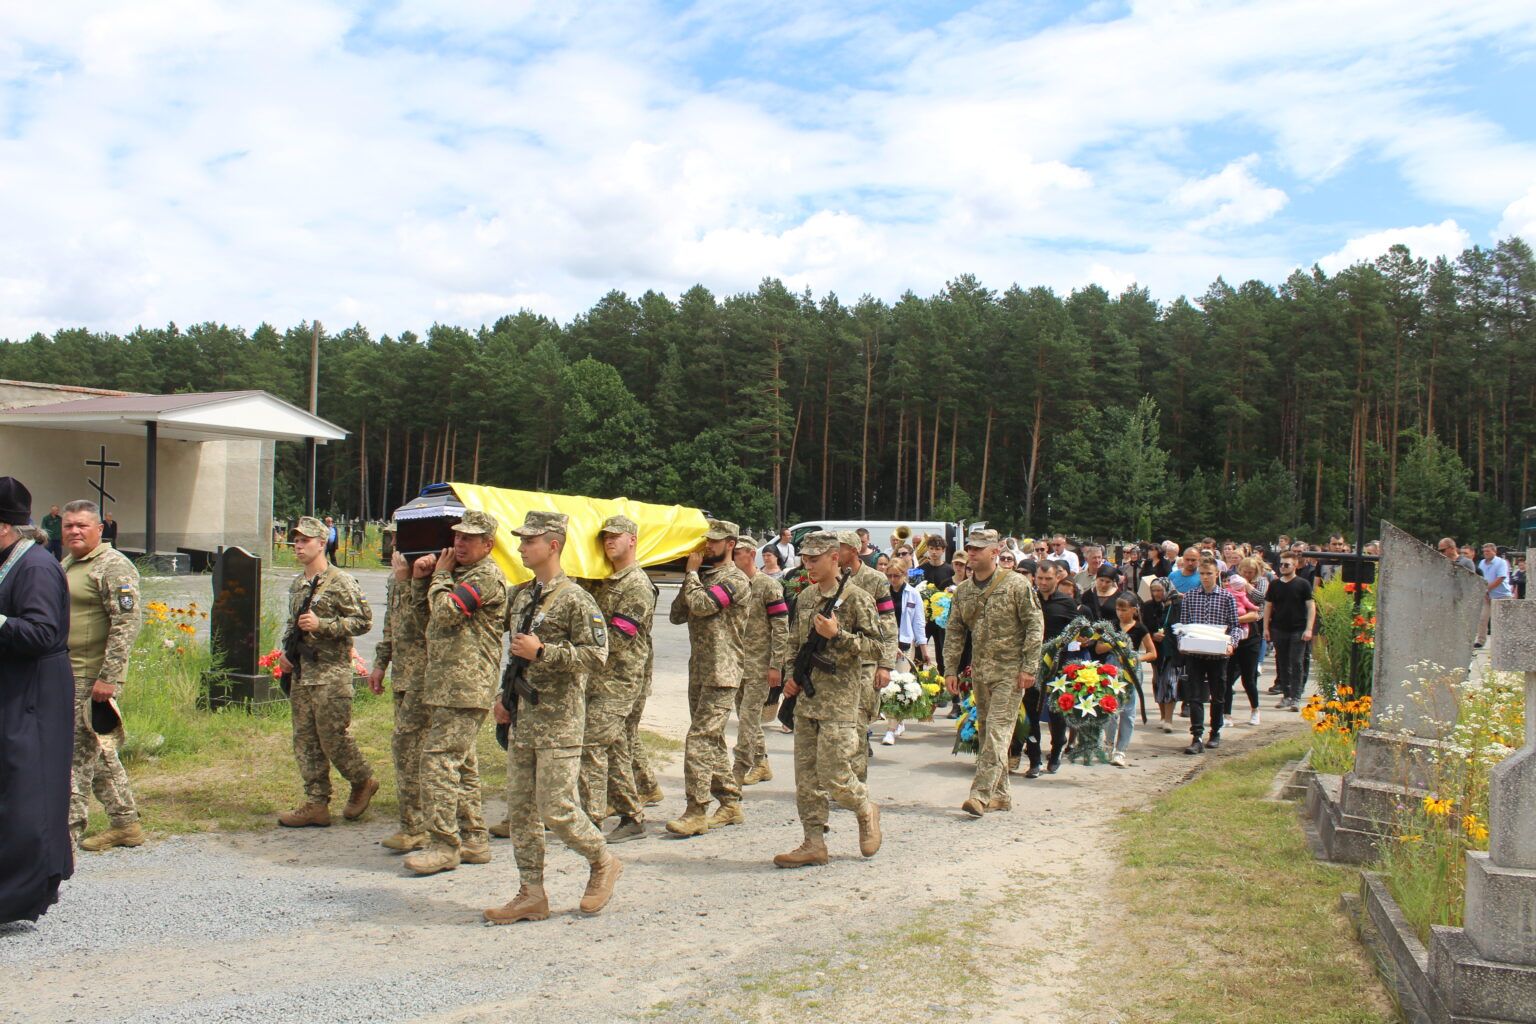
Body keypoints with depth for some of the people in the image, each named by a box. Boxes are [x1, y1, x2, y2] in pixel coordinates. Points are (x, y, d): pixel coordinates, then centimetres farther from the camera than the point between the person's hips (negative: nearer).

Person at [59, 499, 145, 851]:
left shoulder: (113, 567, -13)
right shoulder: (66, 565, 16)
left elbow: (128, 622, -20)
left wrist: (109, 678, -24)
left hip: (93, 680, -9)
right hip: (68, 677, 9)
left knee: (79, 755, -6)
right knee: (99, 753, 14)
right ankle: (126, 825, 22)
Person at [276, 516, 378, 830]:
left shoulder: (340, 583, -9)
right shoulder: (297, 584, 15)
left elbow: (364, 621, -13)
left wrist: (321, 625, -19)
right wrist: (286, 653, 11)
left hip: (331, 675, -8)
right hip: (301, 674, 8)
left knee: (334, 737, -5)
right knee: (305, 741, 7)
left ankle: (363, 782, 18)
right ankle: (316, 805, 12)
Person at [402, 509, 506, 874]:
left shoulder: (487, 577, -12)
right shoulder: (458, 572, 21)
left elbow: (445, 612, -22)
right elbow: (428, 614, 24)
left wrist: (440, 575, -6)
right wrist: (421, 580, 9)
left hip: (465, 684, -10)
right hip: (443, 682, 10)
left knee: (439, 758, -12)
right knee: (462, 762, 13)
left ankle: (444, 845, -9)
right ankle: (473, 839, 19)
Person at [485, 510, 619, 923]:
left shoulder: (574, 599, -13)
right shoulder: (521, 595, 13)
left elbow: (596, 656, -20)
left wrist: (542, 652, -21)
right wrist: (505, 696, 17)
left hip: (559, 721, -8)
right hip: (522, 719, 8)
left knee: (556, 809, -6)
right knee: (520, 808, 8)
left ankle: (603, 863, 18)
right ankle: (531, 895, 16)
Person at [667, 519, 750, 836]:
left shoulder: (735, 580, -10)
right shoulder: (703, 576, 16)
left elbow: (702, 605, -23)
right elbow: (677, 615, 12)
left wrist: (692, 572, -7)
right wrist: (690, 577, 3)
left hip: (721, 673, -9)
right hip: (698, 670, 9)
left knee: (700, 739, -13)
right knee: (712, 740, 12)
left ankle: (696, 812, -11)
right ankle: (731, 804, 21)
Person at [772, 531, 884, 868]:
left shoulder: (856, 598, -8)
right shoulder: (805, 597, 13)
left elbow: (877, 648, -11)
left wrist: (837, 634, -19)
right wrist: (792, 676, 9)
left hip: (839, 701, -7)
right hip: (806, 698, 7)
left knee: (834, 776, -8)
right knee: (806, 777, 6)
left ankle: (867, 811, 21)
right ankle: (813, 843, 12)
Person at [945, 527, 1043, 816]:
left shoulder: (1016, 585, -8)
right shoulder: (963, 590, 8)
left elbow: (1035, 625, -9)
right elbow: (955, 631, 11)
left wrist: (1028, 667, -14)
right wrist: (950, 670, 5)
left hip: (1010, 671, -6)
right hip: (979, 671, 6)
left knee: (997, 731, -13)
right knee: (985, 732, 10)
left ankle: (981, 794, -18)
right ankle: (1000, 794, 20)